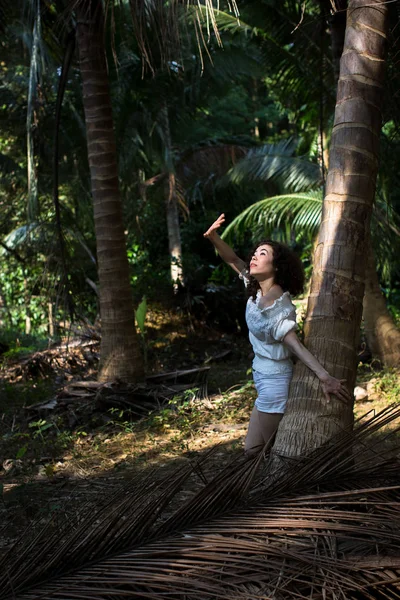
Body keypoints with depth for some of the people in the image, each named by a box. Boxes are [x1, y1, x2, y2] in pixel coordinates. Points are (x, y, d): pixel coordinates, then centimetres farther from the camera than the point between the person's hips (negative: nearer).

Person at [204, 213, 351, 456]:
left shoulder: (277, 307, -24)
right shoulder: (259, 290, -1)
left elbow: (295, 344, -30)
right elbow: (233, 260, 5)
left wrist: (325, 377, -40)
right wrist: (213, 237, -13)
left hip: (274, 381, -9)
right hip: (265, 377, 9)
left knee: (254, 450, -2)